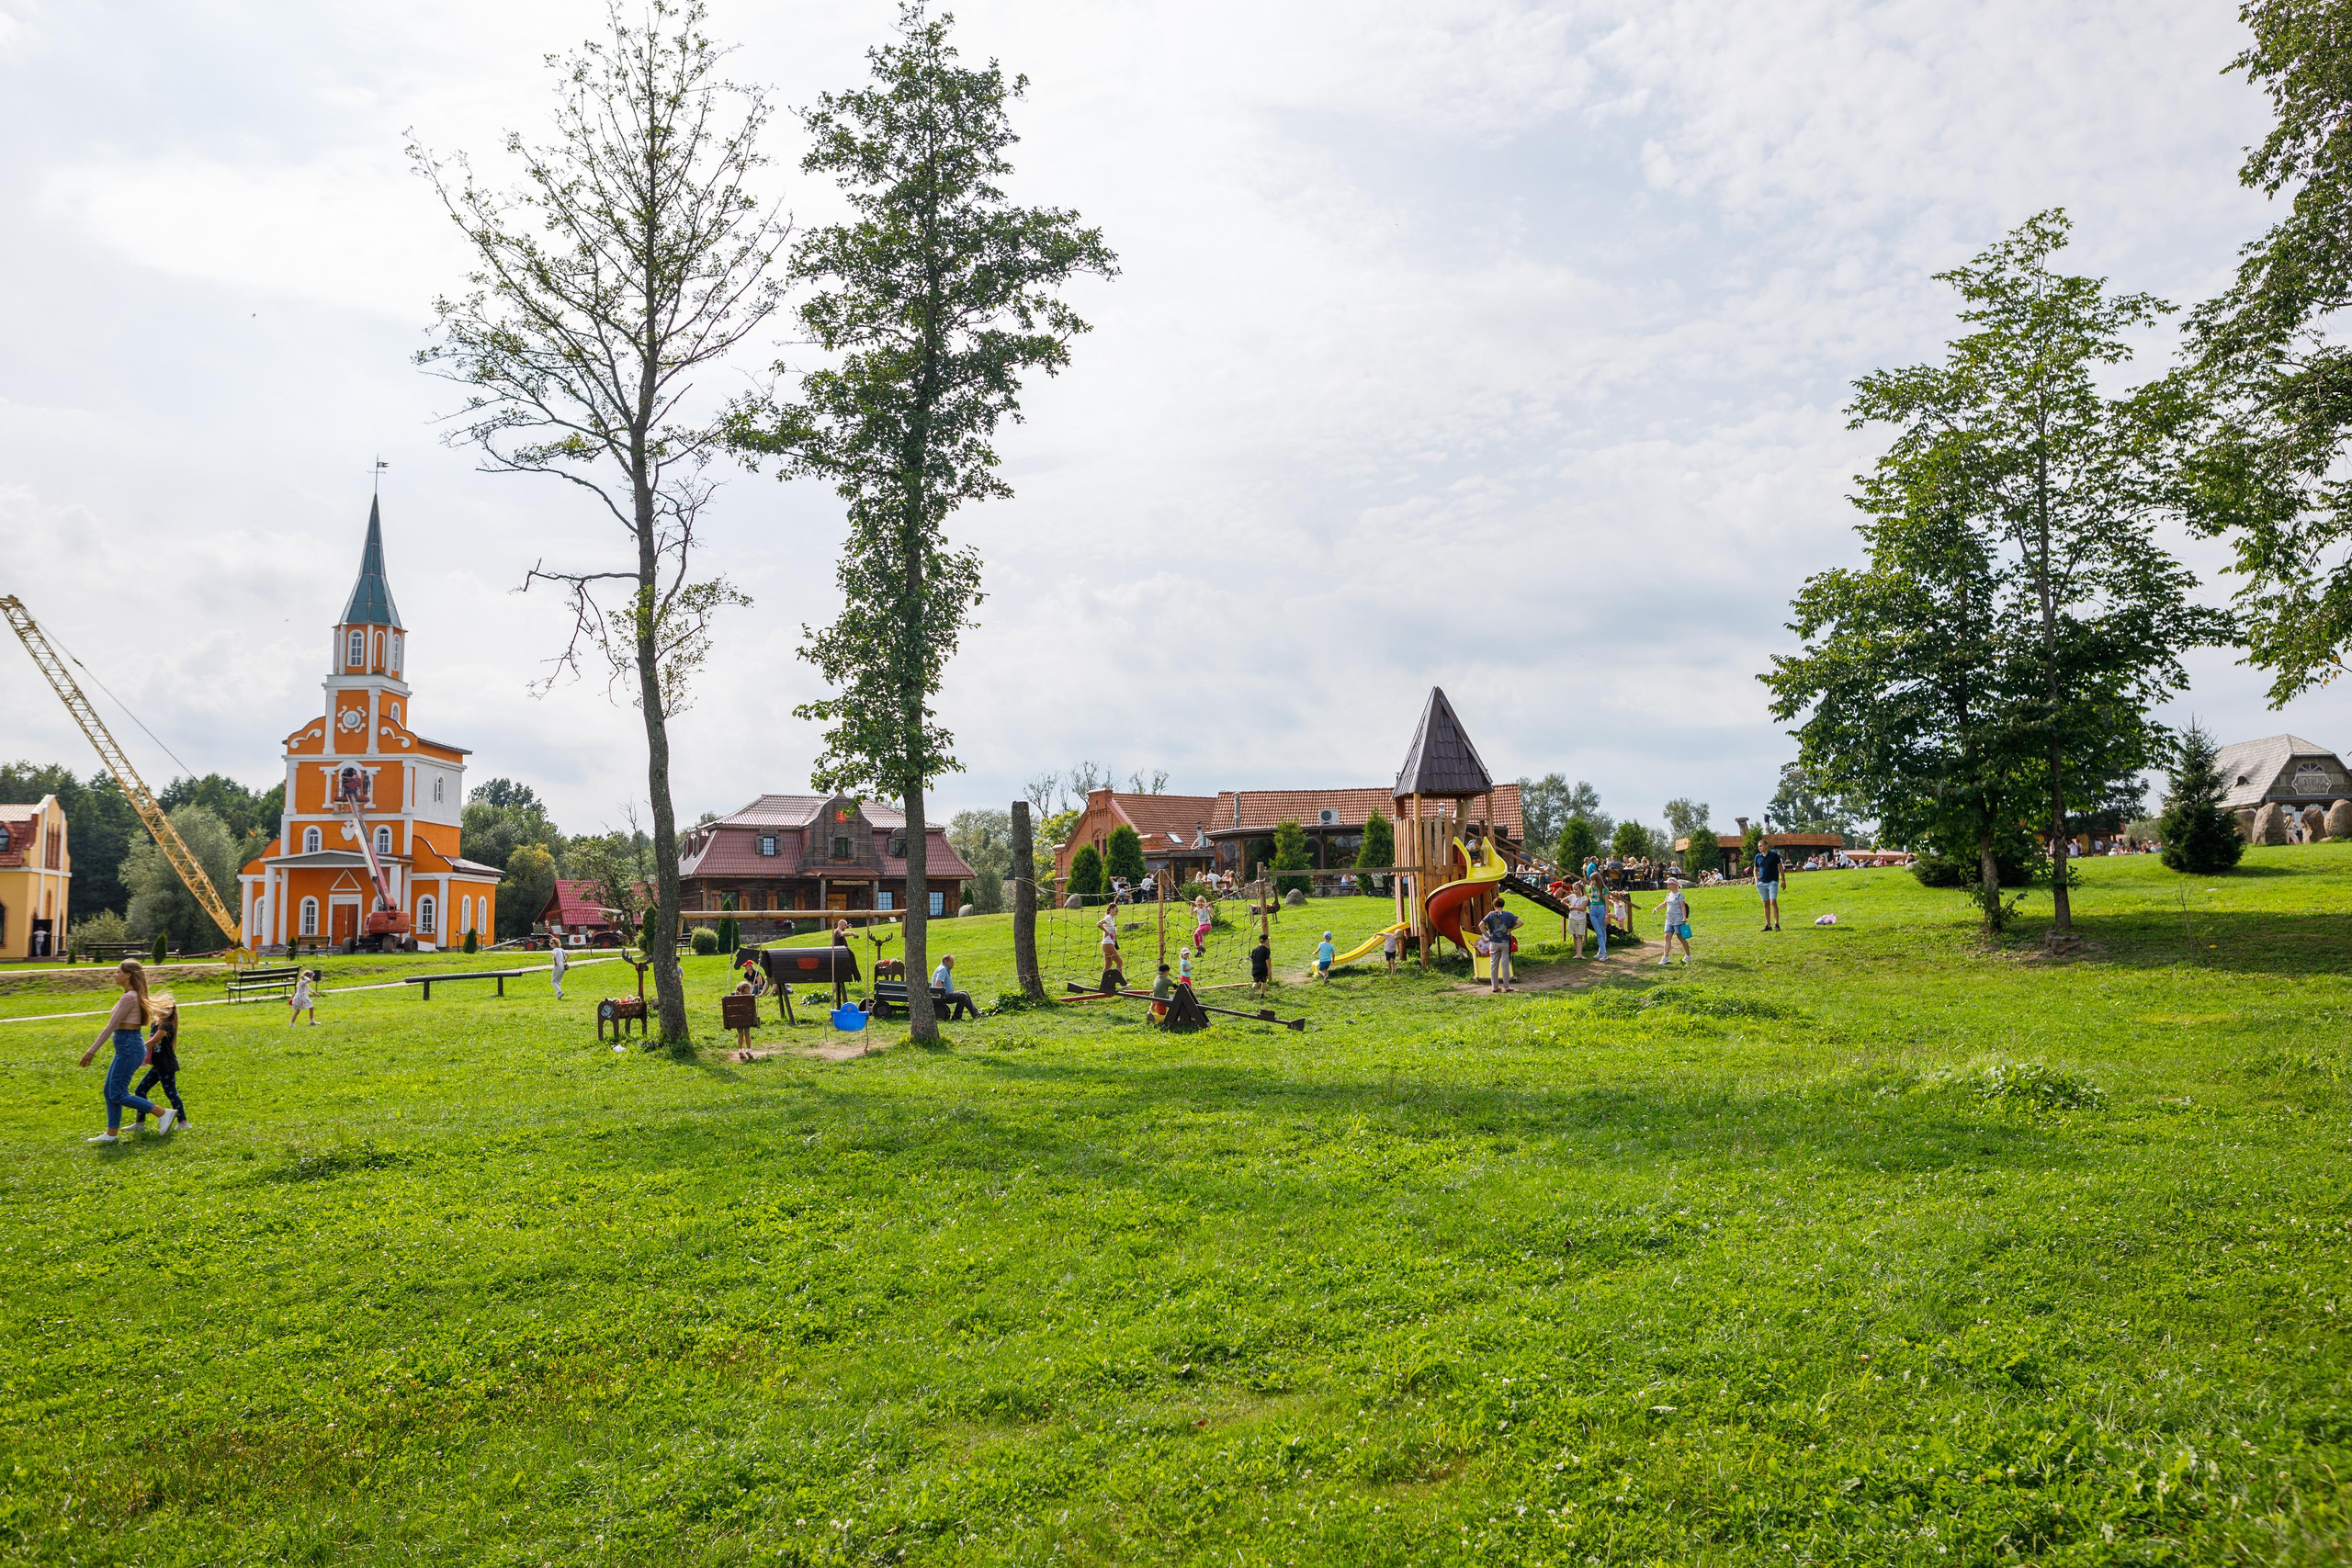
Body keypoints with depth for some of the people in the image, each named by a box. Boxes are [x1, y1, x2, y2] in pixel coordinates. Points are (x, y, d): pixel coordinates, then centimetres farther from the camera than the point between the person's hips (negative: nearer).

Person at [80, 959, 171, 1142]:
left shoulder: (129, 997, -18)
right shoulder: (133, 996, 13)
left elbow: (111, 1026, -17)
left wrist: (91, 1051, -14)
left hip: (129, 1047, -10)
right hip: (128, 1046, 10)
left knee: (118, 1094, -6)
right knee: (110, 1091, 14)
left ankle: (163, 1114, -7)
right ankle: (111, 1134, 19)